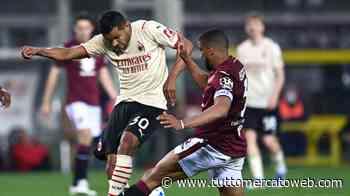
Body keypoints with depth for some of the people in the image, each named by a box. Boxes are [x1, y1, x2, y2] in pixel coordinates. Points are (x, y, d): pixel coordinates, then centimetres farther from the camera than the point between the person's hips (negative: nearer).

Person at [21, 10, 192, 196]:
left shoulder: (149, 29, -11)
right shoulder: (103, 42, 2)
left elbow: (186, 46, -6)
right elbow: (67, 53, -4)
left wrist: (171, 78, -17)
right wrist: (37, 51, -20)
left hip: (151, 102, -6)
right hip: (124, 102, 6)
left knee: (126, 142, -28)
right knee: (112, 168, -1)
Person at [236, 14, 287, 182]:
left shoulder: (271, 47, -1)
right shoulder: (242, 49, 8)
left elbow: (280, 75, -1)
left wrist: (274, 95, -12)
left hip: (267, 102, -3)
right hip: (248, 102, 3)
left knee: (268, 139, -4)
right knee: (250, 137, -11)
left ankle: (280, 163, 27)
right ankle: (258, 177, -9)